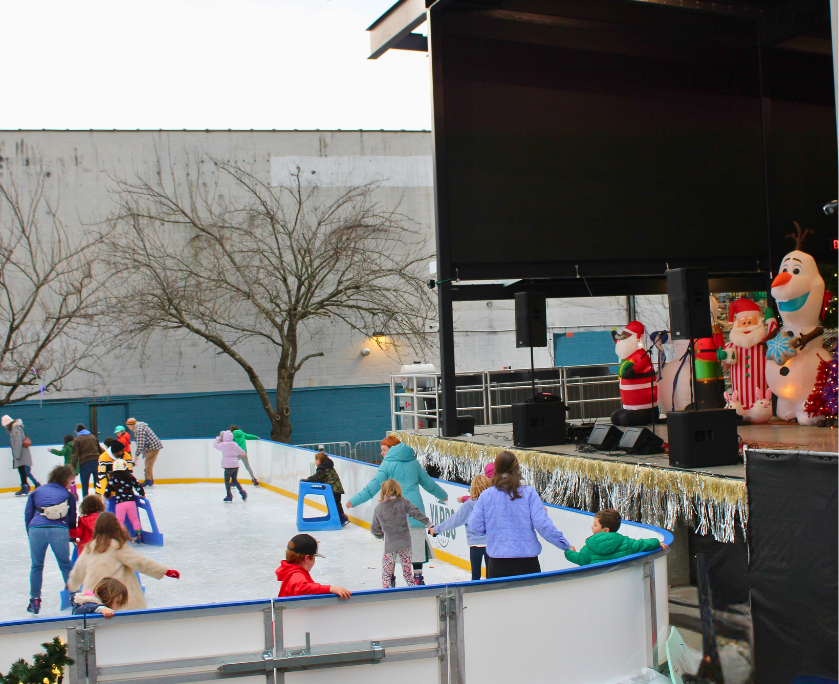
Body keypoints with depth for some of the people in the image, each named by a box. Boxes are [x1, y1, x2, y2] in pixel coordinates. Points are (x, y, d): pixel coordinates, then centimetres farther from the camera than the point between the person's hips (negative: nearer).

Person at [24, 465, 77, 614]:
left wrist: (30, 534, 25)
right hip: (59, 529, -1)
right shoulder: (69, 495, 19)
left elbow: (28, 515, 19)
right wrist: (72, 536, 33)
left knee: (36, 566, 15)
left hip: (36, 529, 1)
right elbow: (72, 519, 19)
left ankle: (35, 601, 13)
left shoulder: (37, 491, 24)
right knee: (65, 566, 12)